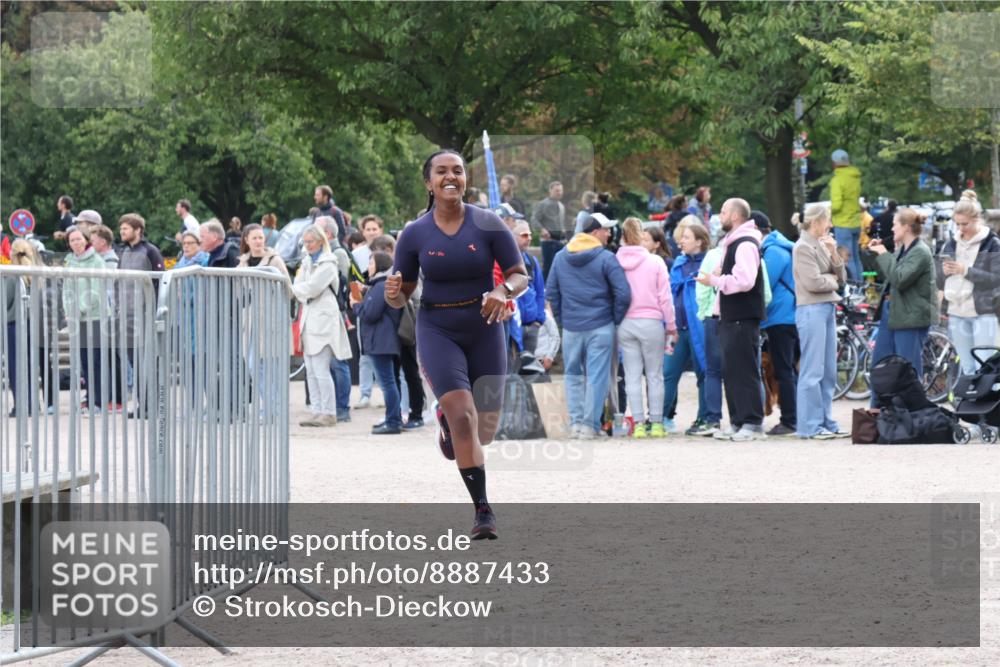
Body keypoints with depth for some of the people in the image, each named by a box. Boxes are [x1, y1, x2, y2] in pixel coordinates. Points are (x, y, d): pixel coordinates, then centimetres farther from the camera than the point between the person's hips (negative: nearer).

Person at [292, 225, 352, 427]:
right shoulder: (307, 261, 18)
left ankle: (329, 413, -9)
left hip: (323, 319, -8)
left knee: (320, 370, -11)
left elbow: (312, 288, -14)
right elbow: (298, 286, 13)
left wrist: (296, 289, 3)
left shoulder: (327, 264, -7)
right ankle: (317, 411, 11)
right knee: (311, 371, 7)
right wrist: (303, 295, -6)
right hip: (309, 317, 8)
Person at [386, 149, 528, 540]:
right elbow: (401, 298, 2)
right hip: (437, 330, -1)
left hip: (484, 330, 2)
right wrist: (393, 293, -22)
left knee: (485, 431, 10)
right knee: (463, 418, -21)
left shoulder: (489, 225, -7)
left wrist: (503, 291, -25)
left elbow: (521, 277, -3)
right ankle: (483, 511, -14)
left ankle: (446, 420, 47)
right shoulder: (413, 235, -5)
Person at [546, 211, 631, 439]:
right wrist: (616, 319, 1)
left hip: (570, 327, 4)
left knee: (573, 375, 14)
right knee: (597, 377, 1)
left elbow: (551, 292, 9)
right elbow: (623, 294, -13)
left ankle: (576, 421, 9)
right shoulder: (605, 258, -9)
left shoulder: (560, 257, 6)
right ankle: (590, 424, 0)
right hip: (600, 326, -4)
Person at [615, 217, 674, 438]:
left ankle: (639, 423, 4)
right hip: (651, 322, -1)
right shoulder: (655, 262, -5)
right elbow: (665, 297, -3)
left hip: (625, 325, 1)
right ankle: (656, 423, 6)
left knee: (632, 376, 6)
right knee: (654, 375, 6)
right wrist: (671, 326, 6)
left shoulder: (615, 263, -3)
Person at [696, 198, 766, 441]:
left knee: (744, 371, -9)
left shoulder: (746, 244, -14)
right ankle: (738, 422, 16)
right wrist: (720, 276, 8)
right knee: (730, 371, 11)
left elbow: (744, 281, -25)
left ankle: (753, 423, -8)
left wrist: (714, 280, -17)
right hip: (731, 317, 10)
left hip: (743, 318, -10)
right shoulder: (732, 243, 19)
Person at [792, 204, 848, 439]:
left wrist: (834, 252, 1)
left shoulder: (821, 245, 17)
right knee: (812, 371, -7)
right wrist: (833, 282, 3)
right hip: (812, 310, -9)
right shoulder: (803, 247, -7)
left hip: (828, 309, 9)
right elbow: (813, 282, -15)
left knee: (829, 372, 10)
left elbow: (841, 278, 14)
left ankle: (826, 422, 15)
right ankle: (810, 425, -6)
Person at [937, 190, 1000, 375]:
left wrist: (966, 270, -19)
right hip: (957, 313, 5)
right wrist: (944, 273, -9)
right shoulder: (951, 245, 13)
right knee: (966, 368, 8)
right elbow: (940, 284, 14)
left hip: (982, 313, -5)